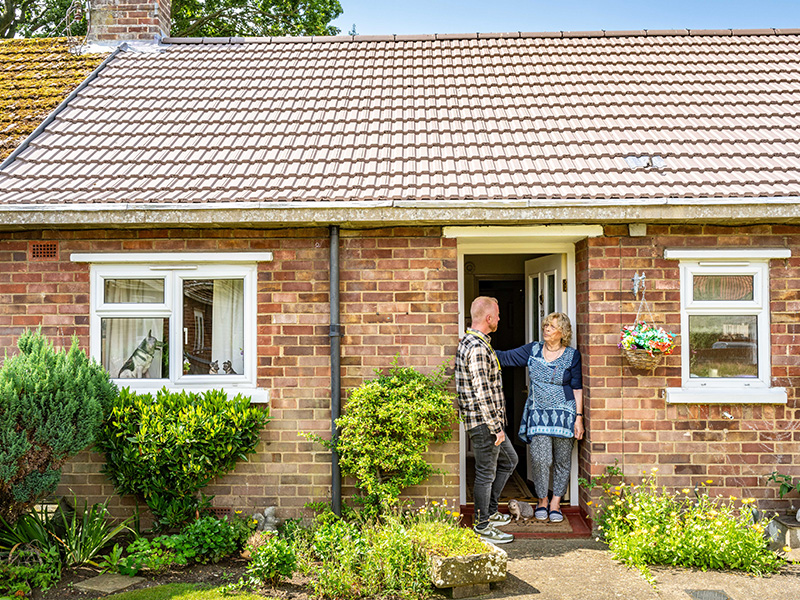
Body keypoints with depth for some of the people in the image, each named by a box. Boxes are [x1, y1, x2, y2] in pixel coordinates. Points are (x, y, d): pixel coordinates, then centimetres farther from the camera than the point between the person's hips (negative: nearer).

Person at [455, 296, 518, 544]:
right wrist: (496, 427, -20)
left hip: (490, 421, 11)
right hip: (484, 421, -11)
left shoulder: (469, 342, 12)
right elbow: (482, 392, -25)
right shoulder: (477, 347, -22)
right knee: (486, 472, 0)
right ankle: (482, 527, 12)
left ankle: (490, 512, 29)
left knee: (508, 460, 22)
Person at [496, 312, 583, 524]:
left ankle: (555, 503, 20)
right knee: (540, 459, -6)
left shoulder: (572, 355, 1)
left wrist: (579, 417, -3)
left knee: (562, 460, 5)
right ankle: (542, 501, 14)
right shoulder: (532, 350, 6)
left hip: (563, 414, -1)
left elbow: (577, 388, 2)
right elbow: (505, 357, 4)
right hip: (538, 414, 1)